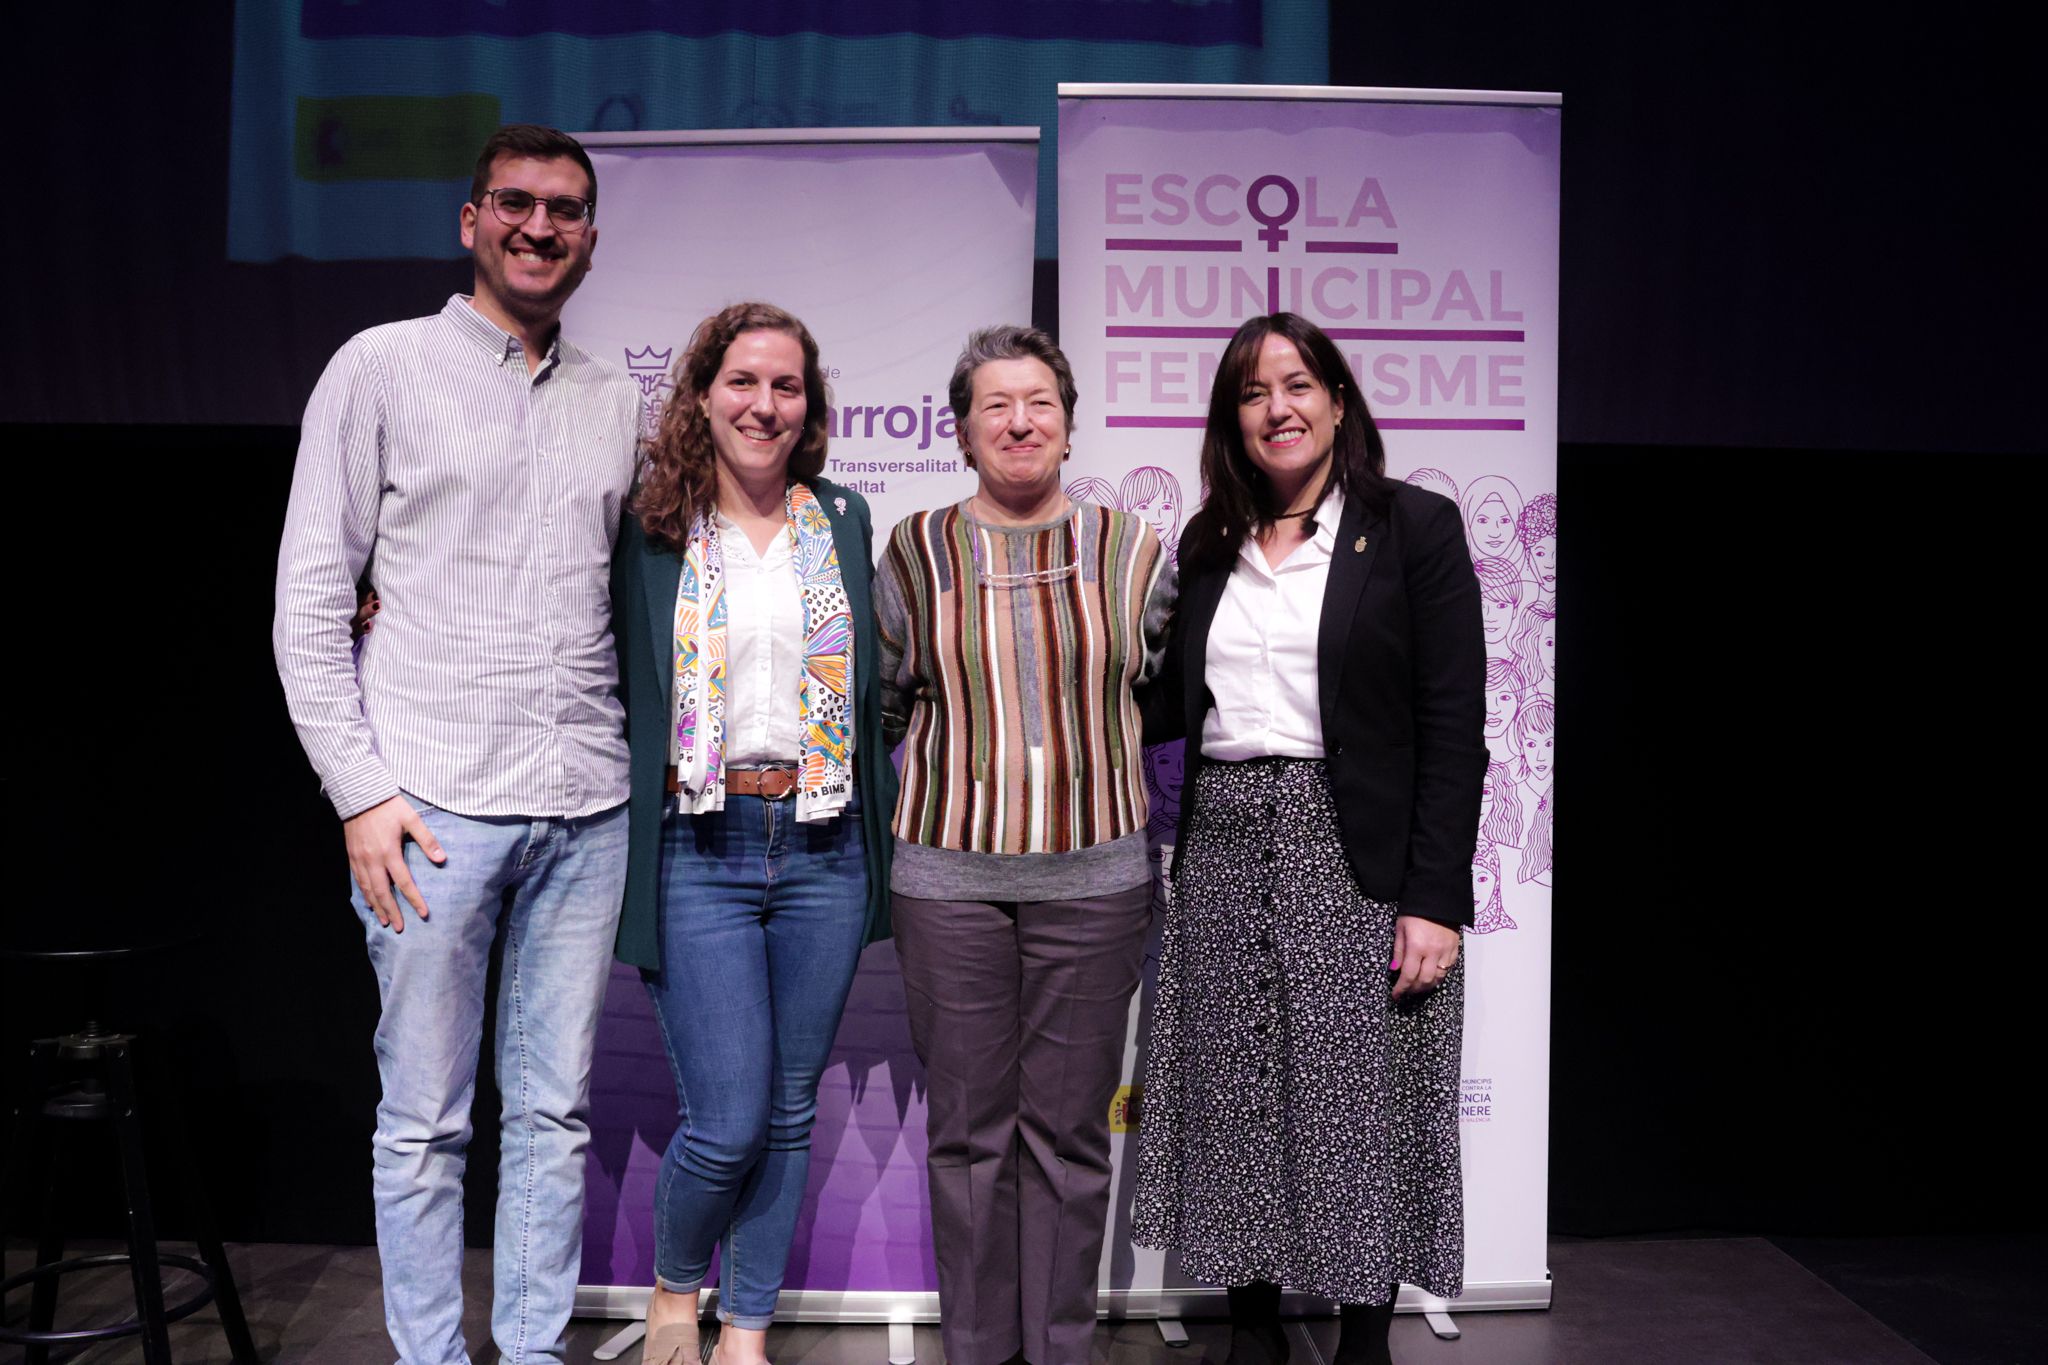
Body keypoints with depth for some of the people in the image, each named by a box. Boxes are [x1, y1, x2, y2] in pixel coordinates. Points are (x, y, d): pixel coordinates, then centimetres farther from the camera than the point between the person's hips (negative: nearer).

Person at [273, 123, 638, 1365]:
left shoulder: (617, 402, 13)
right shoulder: (383, 367, 2)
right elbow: (309, 601, -1)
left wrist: (642, 764, 9)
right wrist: (360, 791, -8)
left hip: (586, 807, 4)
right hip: (434, 801, -3)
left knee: (556, 1112, 10)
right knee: (426, 1122, 5)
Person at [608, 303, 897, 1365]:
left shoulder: (844, 521, 8)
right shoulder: (648, 533, 0)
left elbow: (873, 685, 13)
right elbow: (622, 697, 2)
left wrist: (882, 838, 9)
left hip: (824, 851, 3)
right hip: (701, 850, -3)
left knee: (789, 1113, 11)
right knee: (728, 1120, -4)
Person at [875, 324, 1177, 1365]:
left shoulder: (1132, 552, 5)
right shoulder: (914, 554, 5)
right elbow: (879, 705, 15)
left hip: (1094, 877, 0)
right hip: (949, 876, 0)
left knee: (1069, 1126, 6)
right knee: (968, 1126, 6)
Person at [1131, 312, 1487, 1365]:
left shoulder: (1414, 527, -1)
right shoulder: (1207, 544, 13)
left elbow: (1451, 728, -7)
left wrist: (1435, 900, -13)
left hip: (1357, 858, -4)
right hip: (1224, 851, 4)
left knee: (1362, 1109, 2)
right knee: (1235, 1105, 8)